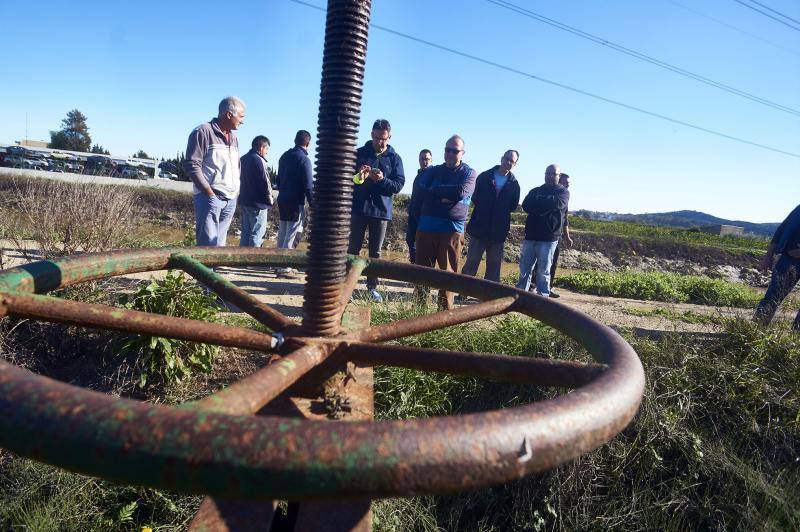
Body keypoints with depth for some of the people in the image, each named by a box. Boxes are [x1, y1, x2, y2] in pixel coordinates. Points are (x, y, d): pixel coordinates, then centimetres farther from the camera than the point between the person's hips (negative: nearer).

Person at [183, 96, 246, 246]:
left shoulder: (233, 137, 18)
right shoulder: (203, 132, -6)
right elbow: (191, 165, -12)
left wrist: (236, 190, 13)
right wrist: (209, 192, -14)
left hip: (231, 200, 8)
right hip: (210, 198, -7)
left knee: (219, 244, 9)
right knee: (208, 244, -10)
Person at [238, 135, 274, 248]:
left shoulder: (243, 159, 11)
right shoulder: (259, 160, -16)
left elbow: (240, 180, 16)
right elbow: (265, 183, -16)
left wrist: (242, 198, 18)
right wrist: (270, 200, -4)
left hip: (244, 201, 9)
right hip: (258, 203, -9)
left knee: (246, 232, 14)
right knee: (257, 234, -3)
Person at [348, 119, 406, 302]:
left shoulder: (394, 158, 4)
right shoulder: (360, 153, 3)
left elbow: (399, 184, -2)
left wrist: (382, 179, -20)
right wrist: (358, 176, -19)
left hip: (381, 211, 1)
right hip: (358, 209, 0)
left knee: (376, 251, 7)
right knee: (353, 248, 2)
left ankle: (372, 286, 16)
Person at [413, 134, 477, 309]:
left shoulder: (469, 173, 7)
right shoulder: (432, 171, 16)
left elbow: (460, 192, -14)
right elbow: (417, 194, 0)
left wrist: (434, 190, -5)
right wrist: (442, 198, -12)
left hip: (452, 229, -3)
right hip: (426, 227, 3)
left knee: (448, 273, -2)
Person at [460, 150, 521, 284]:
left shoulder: (514, 184, 6)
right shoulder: (484, 177, 2)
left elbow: (513, 207, 8)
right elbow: (474, 198, 1)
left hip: (498, 231, 2)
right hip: (479, 227, -2)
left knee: (494, 264, 7)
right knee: (471, 262, 0)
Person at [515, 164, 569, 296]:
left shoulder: (563, 192, 8)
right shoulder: (535, 191, 17)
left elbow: (558, 203, -15)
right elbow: (526, 206, -1)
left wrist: (538, 204, -4)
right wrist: (546, 206, -12)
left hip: (549, 238, -3)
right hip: (531, 235, 4)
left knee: (543, 271, -4)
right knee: (524, 268, 4)